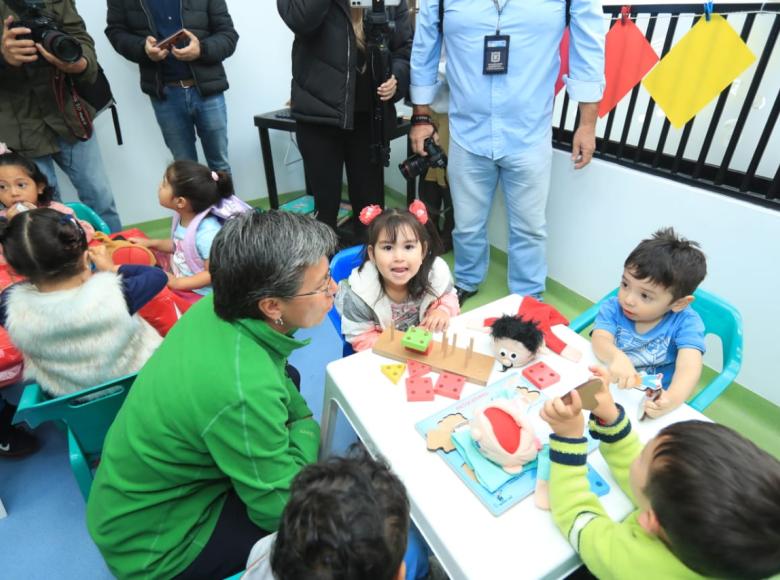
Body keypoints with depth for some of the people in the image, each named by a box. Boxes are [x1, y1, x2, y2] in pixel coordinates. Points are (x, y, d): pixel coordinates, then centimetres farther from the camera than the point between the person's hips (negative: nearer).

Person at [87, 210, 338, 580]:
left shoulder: (218, 306, -16)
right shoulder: (244, 391, -40)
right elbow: (281, 511, -25)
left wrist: (300, 417, -8)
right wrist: (307, 430, -11)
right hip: (152, 546, -7)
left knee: (288, 379, 9)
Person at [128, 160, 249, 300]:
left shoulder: (207, 232, -30)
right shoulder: (183, 217, -3)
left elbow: (213, 274, -24)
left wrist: (177, 283, -24)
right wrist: (151, 243, 8)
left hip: (200, 293, -9)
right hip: (179, 278, 9)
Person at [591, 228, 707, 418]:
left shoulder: (686, 322, -11)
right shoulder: (613, 308, -5)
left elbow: (689, 364, -26)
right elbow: (601, 339, -22)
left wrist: (673, 398, -46)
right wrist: (616, 357, -46)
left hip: (651, 403, 0)